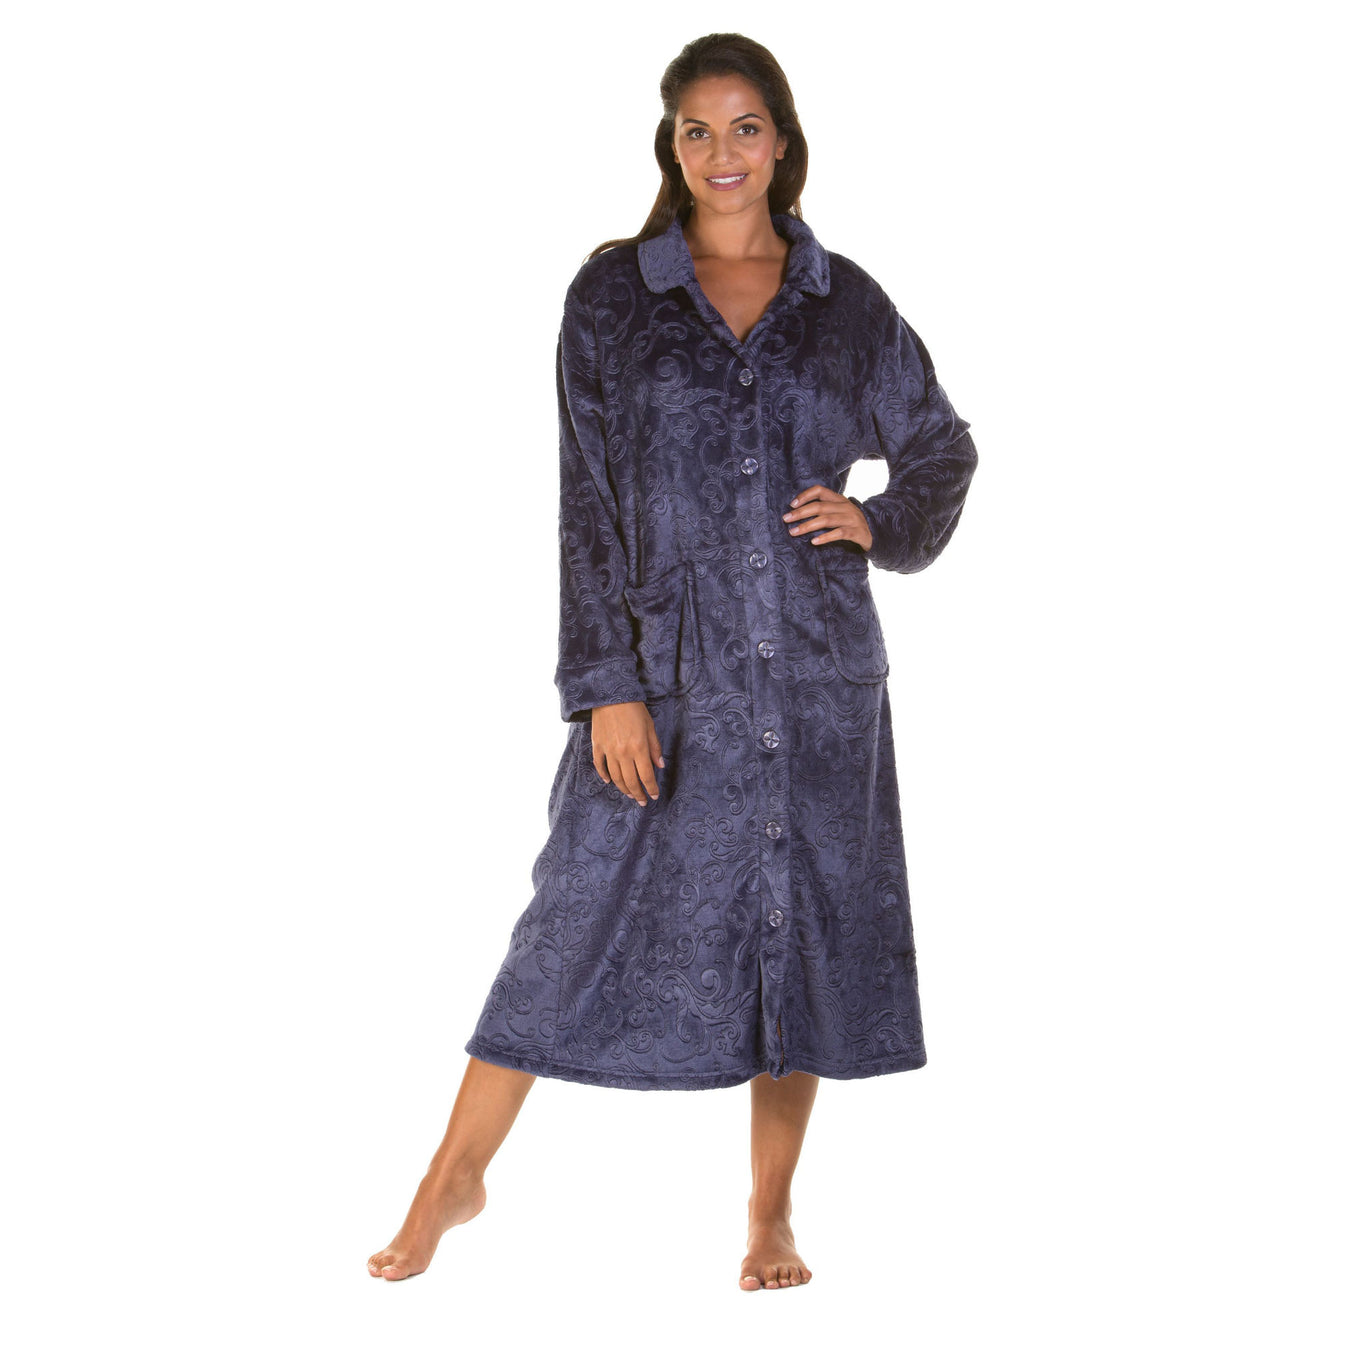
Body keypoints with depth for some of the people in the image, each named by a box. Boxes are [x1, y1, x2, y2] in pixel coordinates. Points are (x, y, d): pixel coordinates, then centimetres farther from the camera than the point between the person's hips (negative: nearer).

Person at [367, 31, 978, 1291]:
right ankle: (455, 1180, 17)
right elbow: (588, 500, -4)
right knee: (587, 912, 1)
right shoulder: (613, 291, 0)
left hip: (818, 669, 2)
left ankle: (771, 1214, 23)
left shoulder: (844, 300, 5)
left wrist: (878, 523, -1)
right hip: (668, 666, -2)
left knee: (805, 925, 7)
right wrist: (607, 686, -10)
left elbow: (942, 448, 19)